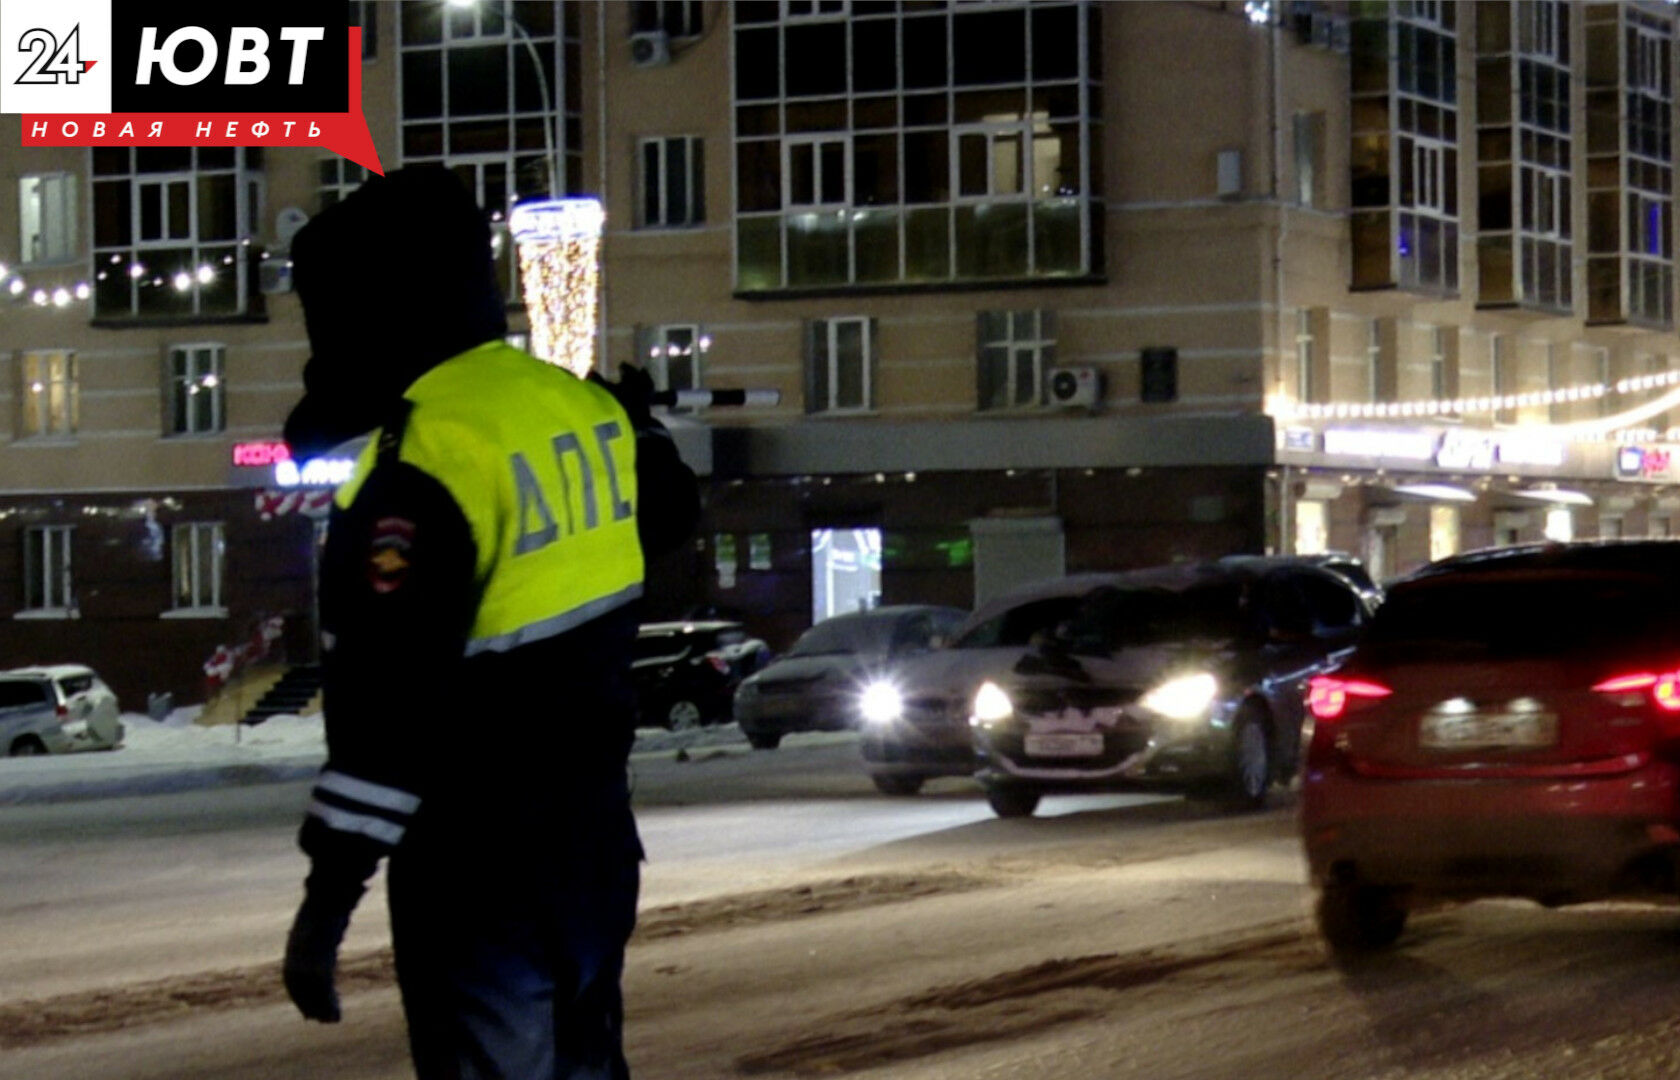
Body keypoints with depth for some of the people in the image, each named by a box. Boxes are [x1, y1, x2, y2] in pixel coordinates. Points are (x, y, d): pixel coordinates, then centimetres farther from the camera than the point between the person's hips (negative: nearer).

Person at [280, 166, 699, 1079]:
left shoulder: (425, 464, -23)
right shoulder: (581, 407, 2)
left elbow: (389, 702, -27)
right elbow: (668, 517, 24)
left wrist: (328, 895, -24)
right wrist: (639, 427, 43)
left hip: (480, 870, -8)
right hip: (594, 837, 9)